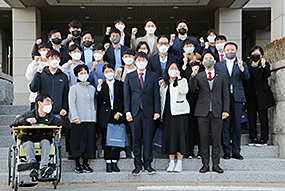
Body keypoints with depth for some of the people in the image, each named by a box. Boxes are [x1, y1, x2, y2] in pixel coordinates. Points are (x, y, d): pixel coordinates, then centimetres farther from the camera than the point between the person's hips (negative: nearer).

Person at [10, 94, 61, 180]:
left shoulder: (51, 117, 12)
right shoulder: (29, 114, 5)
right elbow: (12, 124, -4)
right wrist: (26, 120, -19)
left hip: (44, 141, 1)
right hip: (28, 140, -1)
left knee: (46, 141, -32)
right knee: (28, 143, -34)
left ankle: (43, 168, -49)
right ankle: (33, 167, -53)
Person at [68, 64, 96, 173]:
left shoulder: (92, 88, 16)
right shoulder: (74, 88, 3)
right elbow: (72, 104, -4)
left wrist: (95, 117, 11)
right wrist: (75, 117, -14)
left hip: (90, 119, 4)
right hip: (78, 120, -4)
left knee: (89, 141, 3)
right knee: (78, 142, -2)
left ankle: (85, 164, 15)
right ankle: (77, 165, 9)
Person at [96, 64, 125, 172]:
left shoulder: (120, 85, 9)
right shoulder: (102, 86, 10)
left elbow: (123, 100, 4)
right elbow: (98, 100, -4)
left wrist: (119, 113, -5)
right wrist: (99, 88, -10)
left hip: (118, 116, 0)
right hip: (106, 117, 0)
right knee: (106, 140, 0)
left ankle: (114, 163, 8)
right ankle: (108, 163, 7)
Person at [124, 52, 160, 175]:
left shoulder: (153, 76, 8)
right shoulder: (129, 76, 9)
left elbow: (156, 95, 6)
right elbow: (126, 95, 6)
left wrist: (157, 111, -2)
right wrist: (127, 112, -2)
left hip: (148, 112, 0)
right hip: (135, 112, 0)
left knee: (148, 139, 2)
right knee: (136, 140, 3)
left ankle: (147, 164, 13)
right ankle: (137, 165, 12)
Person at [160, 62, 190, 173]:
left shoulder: (182, 81, 7)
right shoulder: (164, 84, 20)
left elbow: (184, 91, -15)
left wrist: (179, 77, -18)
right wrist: (161, 113, 15)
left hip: (179, 112, -4)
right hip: (167, 113, 4)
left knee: (180, 135, -6)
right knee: (169, 136, 1)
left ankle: (179, 163, -1)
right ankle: (171, 162, 8)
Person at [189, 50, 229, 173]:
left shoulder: (222, 76, 12)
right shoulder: (199, 76, 11)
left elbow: (225, 95, 9)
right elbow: (192, 88, -6)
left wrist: (225, 110, 1)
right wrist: (193, 75, -19)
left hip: (217, 112, 0)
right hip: (203, 112, 0)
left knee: (216, 139, 2)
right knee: (204, 139, 3)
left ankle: (216, 164, 10)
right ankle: (205, 164, 10)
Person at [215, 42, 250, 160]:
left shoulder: (242, 64, 11)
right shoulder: (219, 65, 12)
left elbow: (246, 77, -5)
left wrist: (242, 68, -23)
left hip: (237, 97, 0)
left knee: (237, 125, 2)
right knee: (225, 125, 0)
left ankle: (236, 151, 9)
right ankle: (226, 151, 7)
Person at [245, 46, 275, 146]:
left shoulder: (265, 65, 5)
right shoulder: (248, 66, 14)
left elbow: (267, 75, -14)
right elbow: (245, 79, 11)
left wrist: (264, 66, -31)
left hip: (261, 95, -3)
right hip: (250, 95, 4)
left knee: (263, 117, -3)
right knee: (251, 117, 3)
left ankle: (263, 139, 1)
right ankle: (253, 138, 10)